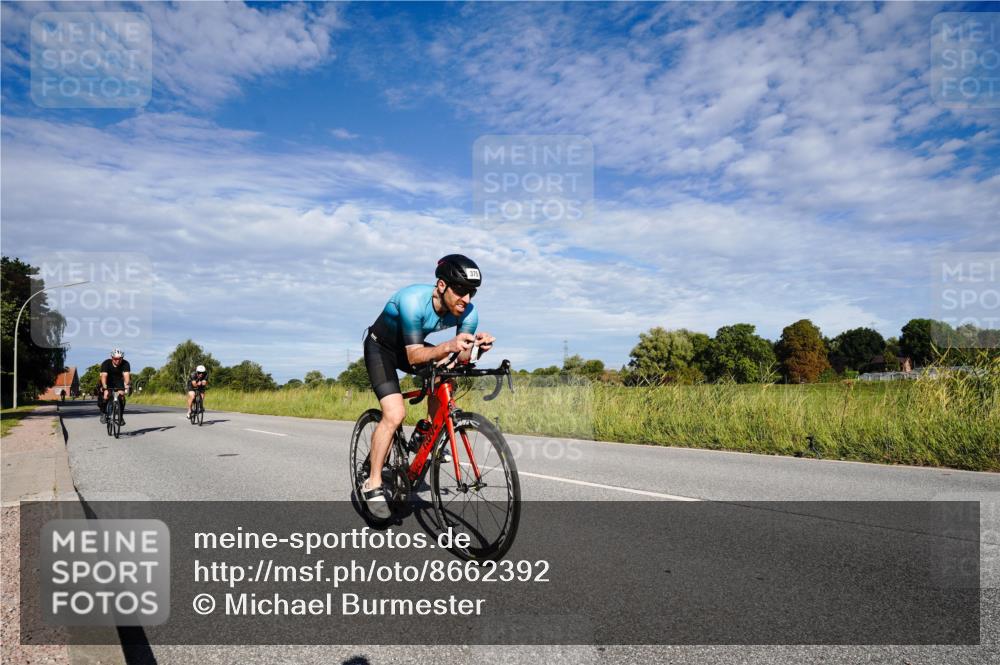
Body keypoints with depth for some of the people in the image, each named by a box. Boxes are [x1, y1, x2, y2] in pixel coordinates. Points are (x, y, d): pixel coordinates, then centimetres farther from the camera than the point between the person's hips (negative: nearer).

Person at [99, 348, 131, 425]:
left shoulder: (125, 364, -24)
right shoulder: (106, 363, -26)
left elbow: (126, 375, -37)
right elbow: (104, 376, -38)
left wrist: (126, 386, -54)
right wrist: (105, 388, -53)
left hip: (119, 381, 1)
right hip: (108, 382, -1)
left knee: (122, 395, -21)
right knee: (106, 395, -24)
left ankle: (121, 416, -7)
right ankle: (103, 413, 2)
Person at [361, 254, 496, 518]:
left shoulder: (468, 311, -22)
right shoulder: (413, 300, -37)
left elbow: (462, 359, -19)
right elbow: (414, 356, -36)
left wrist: (476, 346, -41)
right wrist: (448, 346, -53)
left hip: (413, 346, 6)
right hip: (381, 348, -6)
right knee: (395, 414, -20)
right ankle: (372, 485, -4)